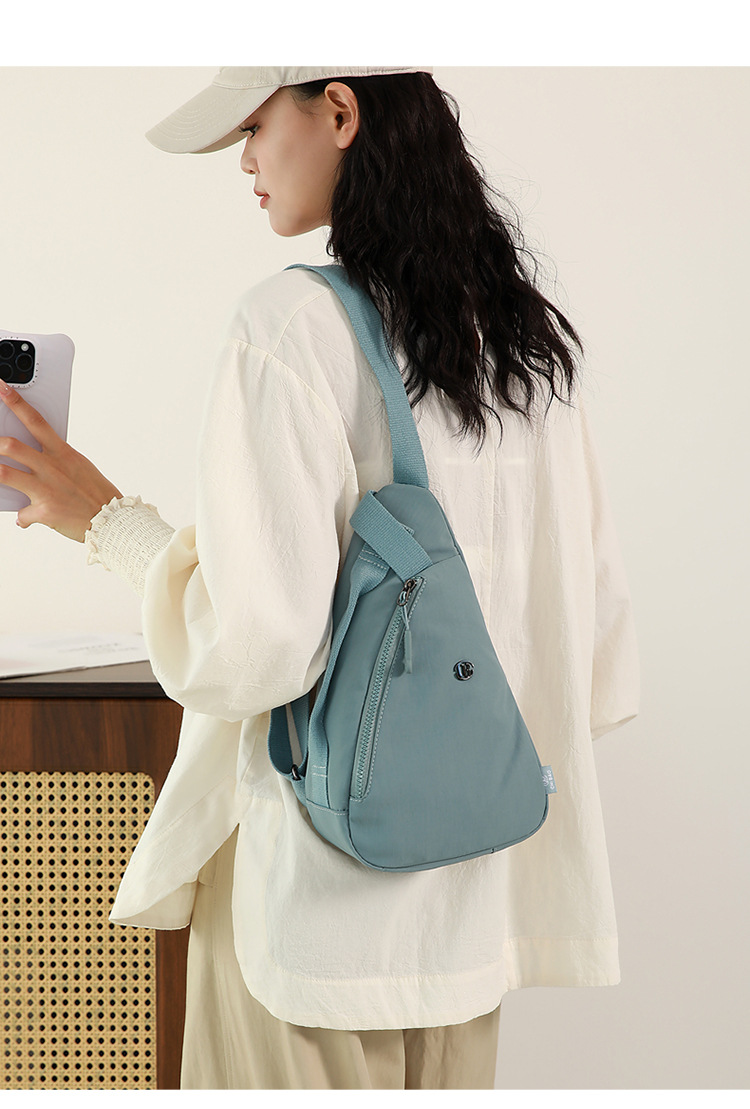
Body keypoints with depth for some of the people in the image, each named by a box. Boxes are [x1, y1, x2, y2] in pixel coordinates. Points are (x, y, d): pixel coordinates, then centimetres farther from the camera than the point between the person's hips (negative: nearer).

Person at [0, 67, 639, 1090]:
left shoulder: (291, 325, -16)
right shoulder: (531, 335, 5)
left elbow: (255, 649, -20)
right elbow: (603, 664, 8)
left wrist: (106, 520, -6)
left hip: (314, 899, -6)